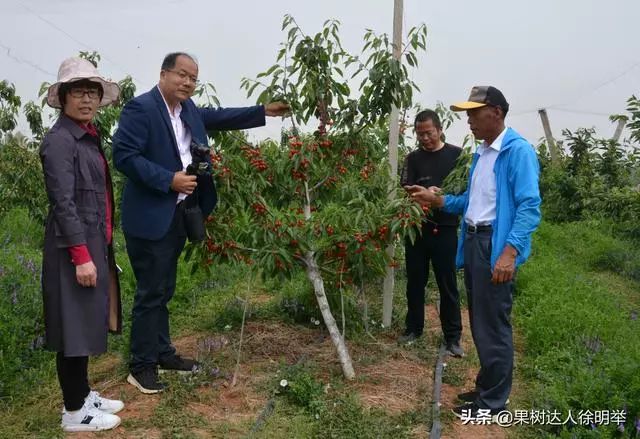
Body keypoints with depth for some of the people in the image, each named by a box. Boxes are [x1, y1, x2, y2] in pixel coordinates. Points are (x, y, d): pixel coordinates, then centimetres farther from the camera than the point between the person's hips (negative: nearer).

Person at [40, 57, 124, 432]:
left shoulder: (89, 136, 13)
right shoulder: (60, 140, -14)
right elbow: (63, 203, -19)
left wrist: (99, 249, 16)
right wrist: (81, 256, -22)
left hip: (95, 243, 9)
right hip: (75, 248, -9)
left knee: (86, 325, 17)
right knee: (74, 328, 1)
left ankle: (83, 395, 30)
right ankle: (74, 412, 13)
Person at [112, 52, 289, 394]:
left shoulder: (188, 109, 10)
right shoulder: (140, 108, -14)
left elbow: (218, 117, 23)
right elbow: (123, 155, -20)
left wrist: (263, 112, 20)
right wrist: (169, 180, -22)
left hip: (178, 215, 8)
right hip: (150, 217, -8)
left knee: (164, 290, 18)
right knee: (150, 293, -1)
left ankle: (162, 352, 31)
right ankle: (141, 366, 13)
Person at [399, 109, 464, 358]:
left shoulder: (456, 155, 1)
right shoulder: (413, 158, 9)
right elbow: (406, 190, -2)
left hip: (445, 229, -3)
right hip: (417, 228, 3)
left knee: (448, 285, 3)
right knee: (415, 281, 12)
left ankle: (453, 337, 12)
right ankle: (413, 328, 26)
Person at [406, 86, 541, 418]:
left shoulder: (518, 150, -13)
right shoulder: (480, 154, 14)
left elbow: (529, 207, -20)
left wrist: (510, 252, -29)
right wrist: (437, 199, 6)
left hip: (496, 245, -9)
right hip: (473, 241, 9)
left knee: (493, 325, 1)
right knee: (479, 323, 17)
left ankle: (493, 401, 15)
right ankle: (485, 387, 32)